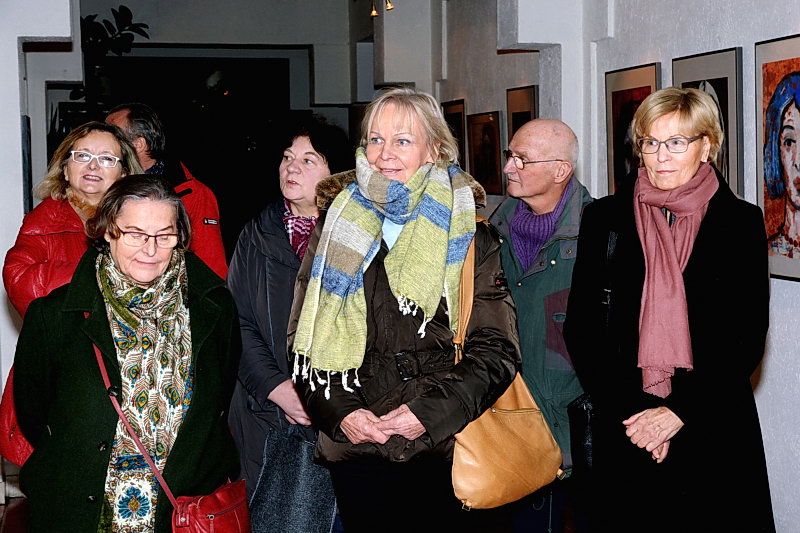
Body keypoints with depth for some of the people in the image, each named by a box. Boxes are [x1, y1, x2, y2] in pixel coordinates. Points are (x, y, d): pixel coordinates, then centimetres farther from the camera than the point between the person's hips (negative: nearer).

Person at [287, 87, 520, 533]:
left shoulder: (467, 236, 2)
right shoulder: (336, 229, 7)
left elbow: (497, 349, -2)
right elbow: (305, 340, 8)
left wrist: (431, 411, -15)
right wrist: (339, 413, -7)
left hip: (445, 453, -1)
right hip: (356, 453, 2)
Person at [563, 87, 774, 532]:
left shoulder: (741, 222, 2)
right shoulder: (604, 219, 4)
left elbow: (748, 338, -2)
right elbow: (581, 328, 2)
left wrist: (680, 411, -11)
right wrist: (627, 412, -9)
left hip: (714, 431, -1)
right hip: (624, 430, 1)